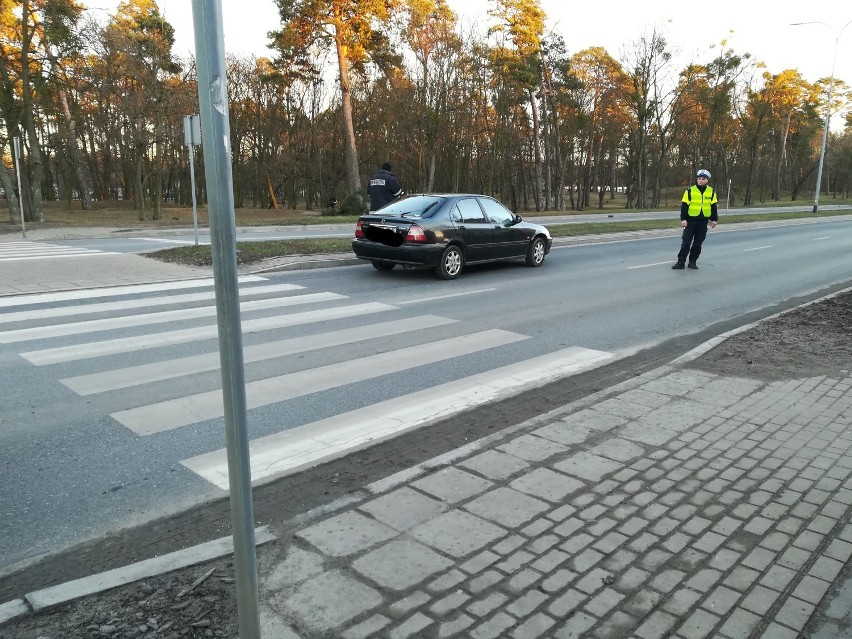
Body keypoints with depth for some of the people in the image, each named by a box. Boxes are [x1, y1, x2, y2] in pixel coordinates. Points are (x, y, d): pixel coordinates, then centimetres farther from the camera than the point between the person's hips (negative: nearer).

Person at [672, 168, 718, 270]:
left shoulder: (711, 192, 5)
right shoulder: (690, 191, -3)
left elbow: (713, 206, 10)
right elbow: (684, 205, -5)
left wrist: (714, 220, 7)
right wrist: (683, 219, -10)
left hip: (703, 221, 2)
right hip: (691, 220, -2)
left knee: (698, 243, 6)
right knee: (686, 242, -2)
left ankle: (692, 261, 16)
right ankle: (681, 262, 3)